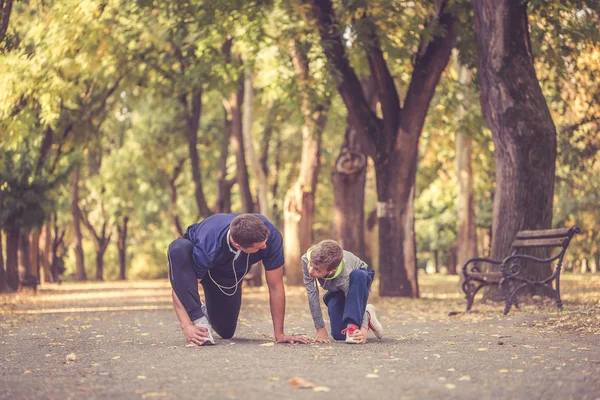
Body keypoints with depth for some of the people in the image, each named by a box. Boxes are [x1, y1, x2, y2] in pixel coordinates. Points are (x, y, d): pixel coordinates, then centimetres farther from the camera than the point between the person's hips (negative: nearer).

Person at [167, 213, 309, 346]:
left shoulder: (270, 236, -37)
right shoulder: (207, 247, -44)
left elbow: (276, 286, -28)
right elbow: (179, 286, -38)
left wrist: (279, 334, -26)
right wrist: (186, 327, -54)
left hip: (230, 273, 3)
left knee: (226, 331, 1)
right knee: (178, 249, -39)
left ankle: (207, 311, 37)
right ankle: (199, 320, -29)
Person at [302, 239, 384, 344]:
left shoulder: (343, 276, -44)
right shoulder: (306, 260, -37)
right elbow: (312, 294, -30)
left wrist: (364, 329, -52)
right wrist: (320, 328, -27)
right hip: (336, 291, 3)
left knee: (357, 276, -41)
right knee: (339, 335, -12)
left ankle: (353, 326, -33)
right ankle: (367, 315, 16)